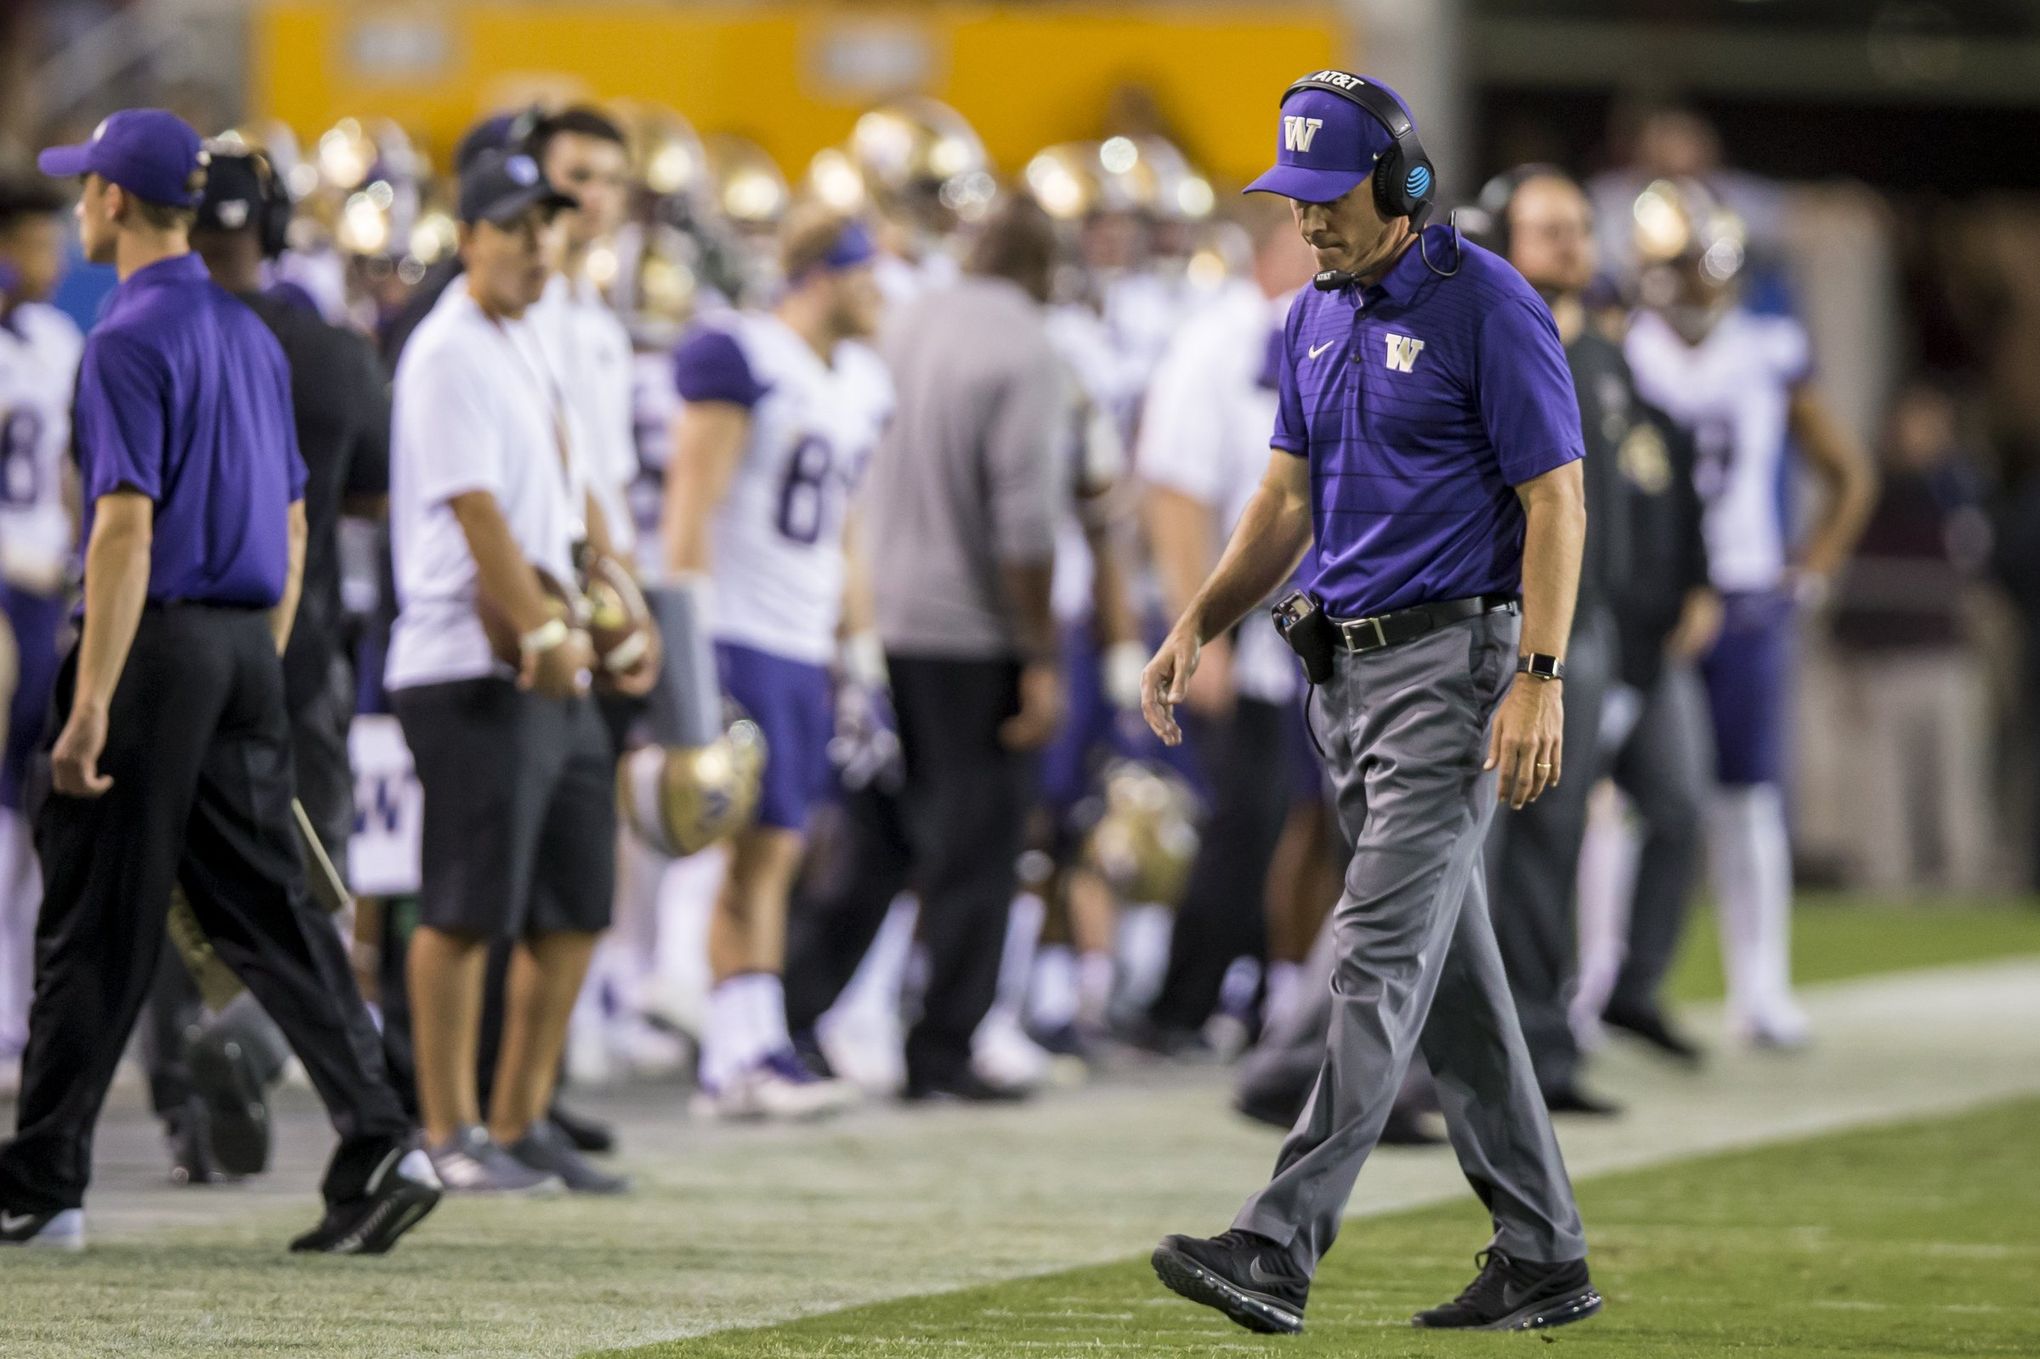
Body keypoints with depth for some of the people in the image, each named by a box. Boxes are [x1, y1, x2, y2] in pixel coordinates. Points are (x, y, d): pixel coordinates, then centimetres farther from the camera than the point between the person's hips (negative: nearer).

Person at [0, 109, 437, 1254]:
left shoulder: (130, 340, -12)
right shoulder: (251, 336, 15)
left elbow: (127, 526, -20)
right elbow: (292, 526, 19)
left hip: (159, 642, -8)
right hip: (249, 645, 8)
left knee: (96, 923, -1)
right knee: (268, 908, 6)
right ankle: (379, 1143, -7)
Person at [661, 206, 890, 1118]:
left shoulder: (862, 382, 19)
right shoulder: (738, 357, -7)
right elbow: (693, 493, -11)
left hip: (808, 643, 8)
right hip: (738, 628, -8)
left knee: (778, 850, 4)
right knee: (757, 843, -11)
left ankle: (735, 1059, 4)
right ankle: (750, 1051, -11)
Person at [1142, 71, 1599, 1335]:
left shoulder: (1487, 307, -11)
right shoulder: (1319, 317, 14)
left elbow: (1556, 502, -14)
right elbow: (1289, 498, 19)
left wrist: (1540, 681, -21)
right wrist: (1197, 629, 7)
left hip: (1457, 661, -9)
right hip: (1346, 669, 9)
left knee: (1382, 955, -14)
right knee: (1451, 975, 10)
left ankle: (1280, 1249, -22)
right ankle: (1543, 1259, 15)